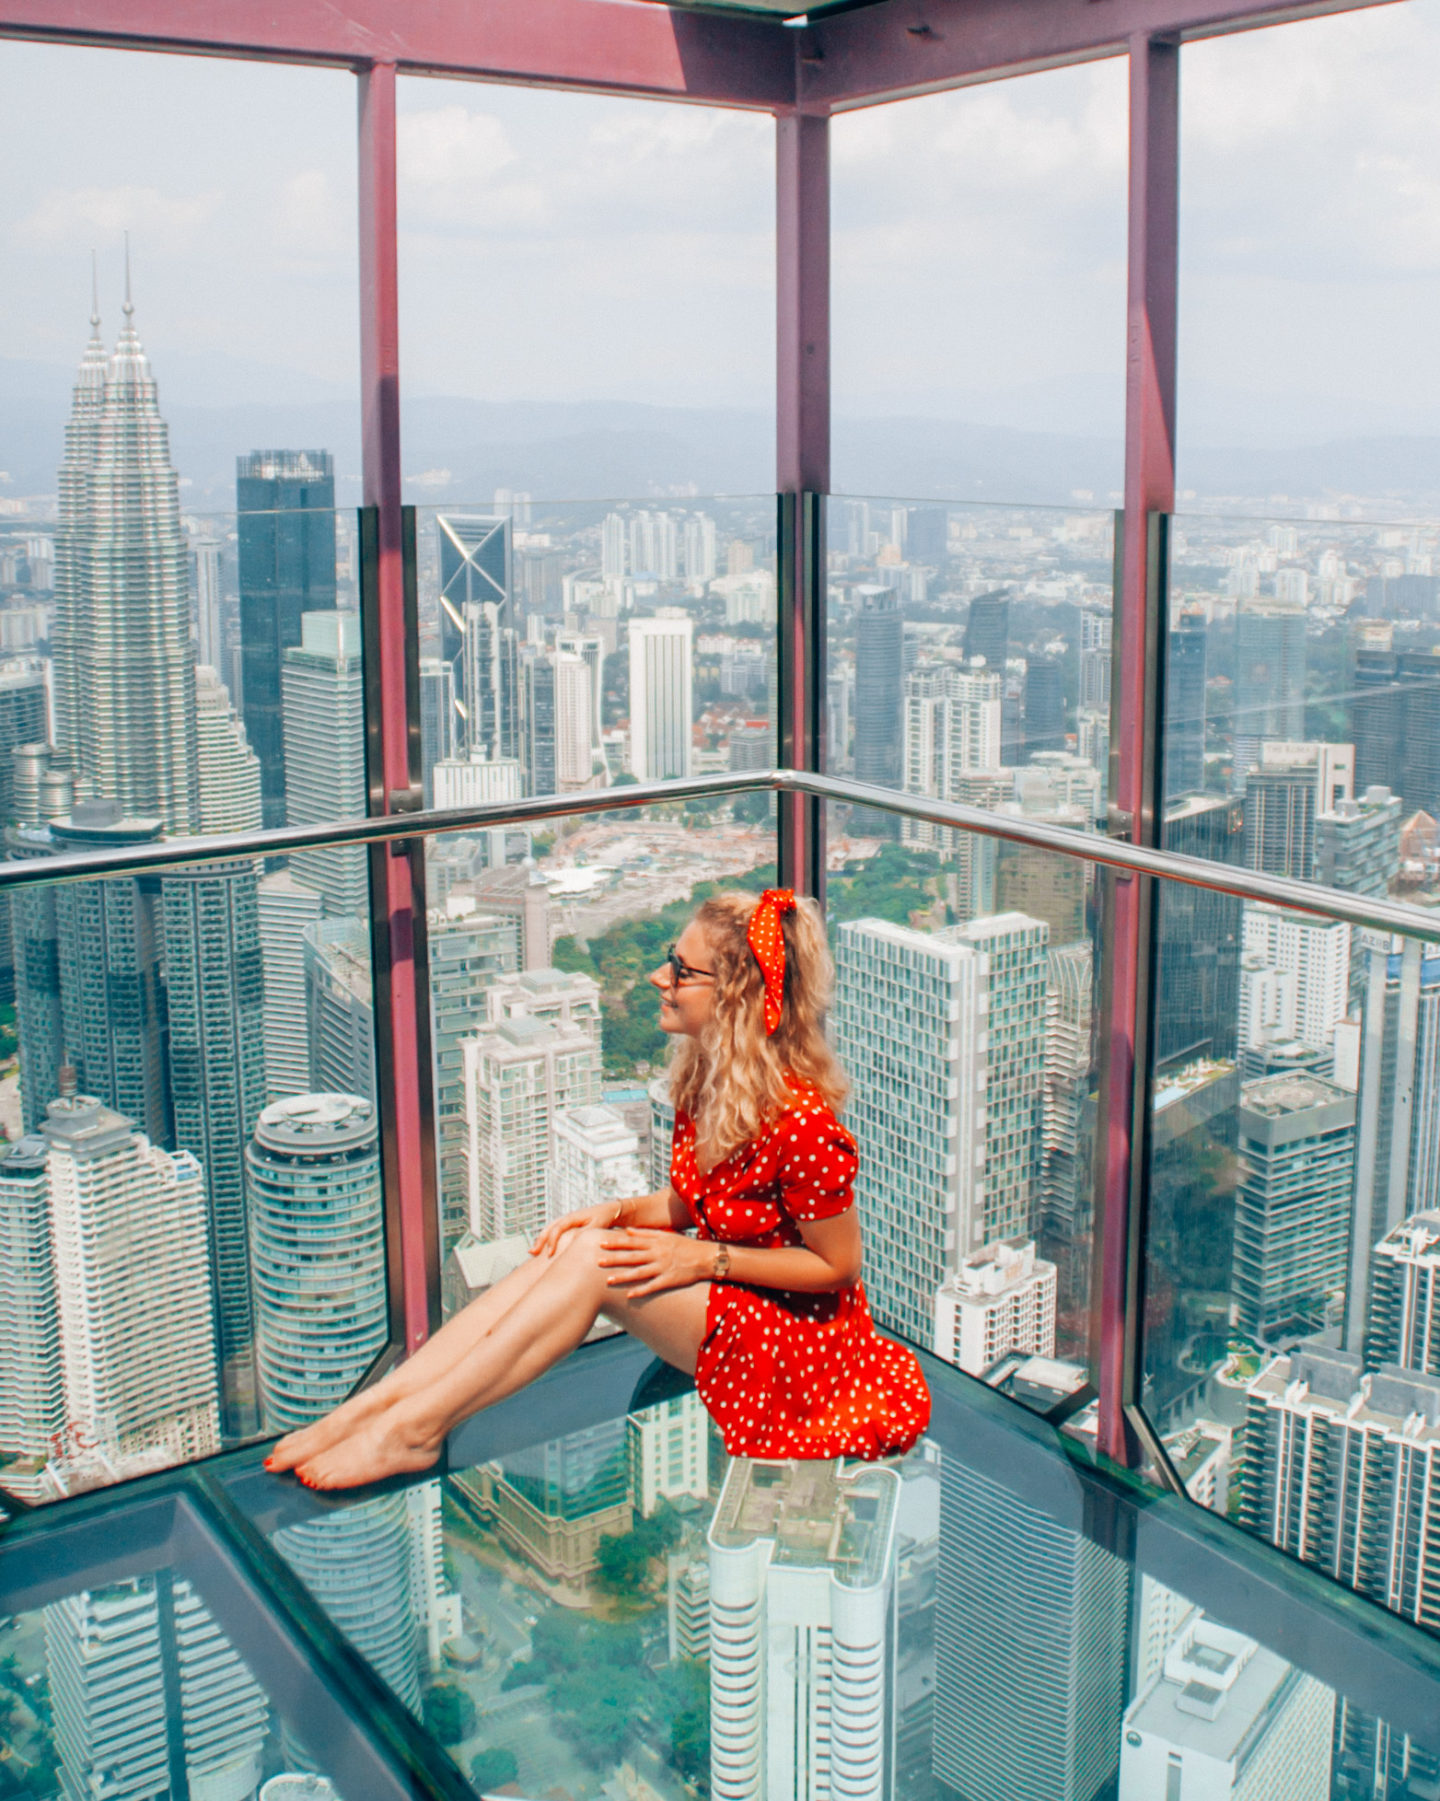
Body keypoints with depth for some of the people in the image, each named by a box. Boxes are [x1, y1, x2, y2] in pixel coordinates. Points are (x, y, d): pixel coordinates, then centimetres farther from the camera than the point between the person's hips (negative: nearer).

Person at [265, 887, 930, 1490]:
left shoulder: (801, 1122, -28)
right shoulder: (700, 1074, -3)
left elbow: (838, 1265, -17)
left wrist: (705, 1259, -21)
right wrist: (620, 1212, -10)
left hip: (799, 1335, -8)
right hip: (723, 1299, 8)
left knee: (591, 1260, -25)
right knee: (565, 1248, -16)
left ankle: (414, 1428, -19)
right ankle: (375, 1403, -18)